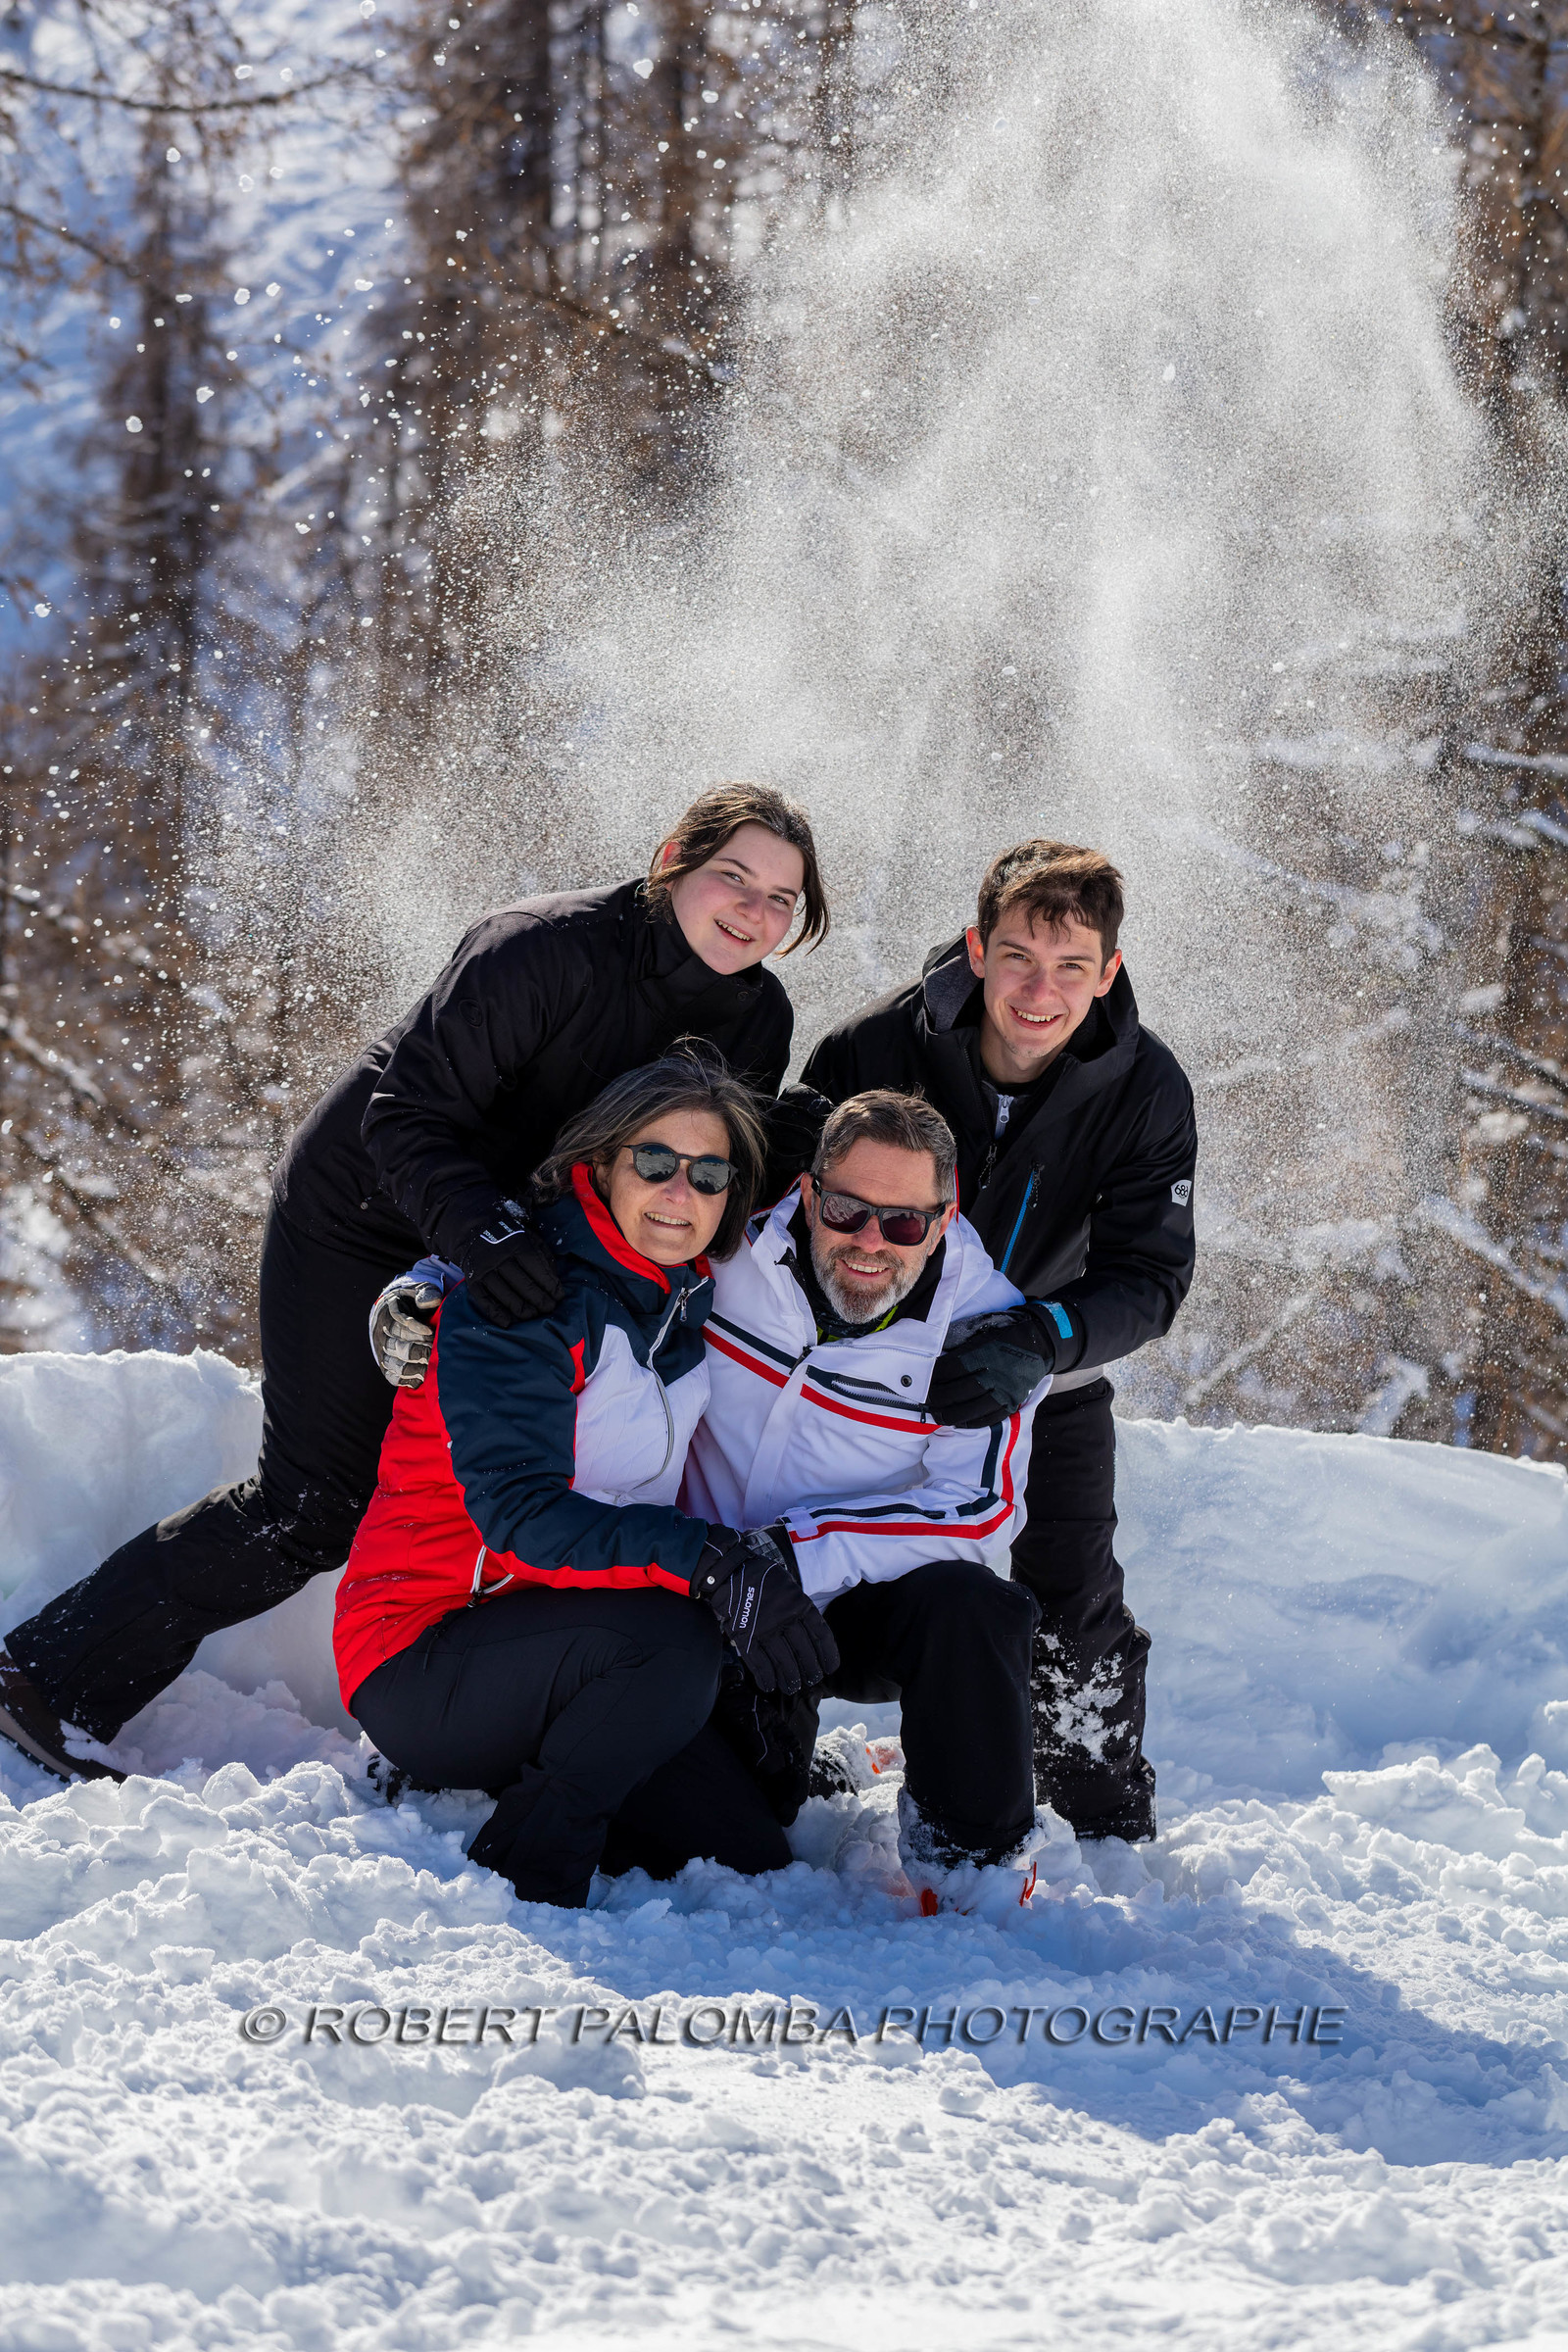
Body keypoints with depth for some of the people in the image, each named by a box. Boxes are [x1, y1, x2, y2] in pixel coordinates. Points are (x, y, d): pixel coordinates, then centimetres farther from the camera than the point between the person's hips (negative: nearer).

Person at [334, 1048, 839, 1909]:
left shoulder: (688, 1311, 9)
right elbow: (515, 1511, -27)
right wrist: (705, 1564, -38)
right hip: (420, 1660, -7)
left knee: (752, 1853, -8)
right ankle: (516, 1885, -20)